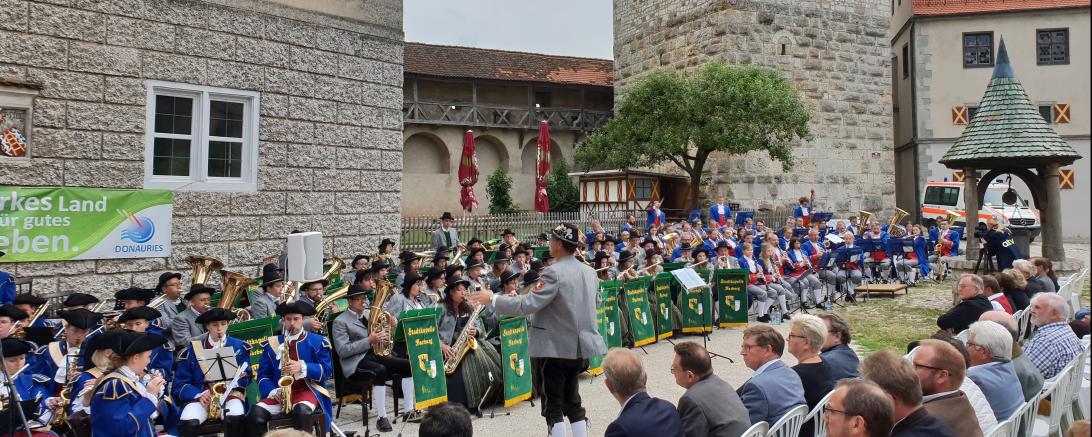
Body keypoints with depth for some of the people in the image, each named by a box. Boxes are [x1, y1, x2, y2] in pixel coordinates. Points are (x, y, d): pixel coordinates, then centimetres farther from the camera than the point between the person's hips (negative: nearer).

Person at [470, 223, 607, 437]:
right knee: (572, 400, 19)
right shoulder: (590, 272, 5)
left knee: (553, 405, 4)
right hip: (579, 346, 7)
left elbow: (528, 304, -23)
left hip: (555, 348, -7)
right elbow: (595, 302, 18)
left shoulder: (554, 272, -19)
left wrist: (493, 299, -14)